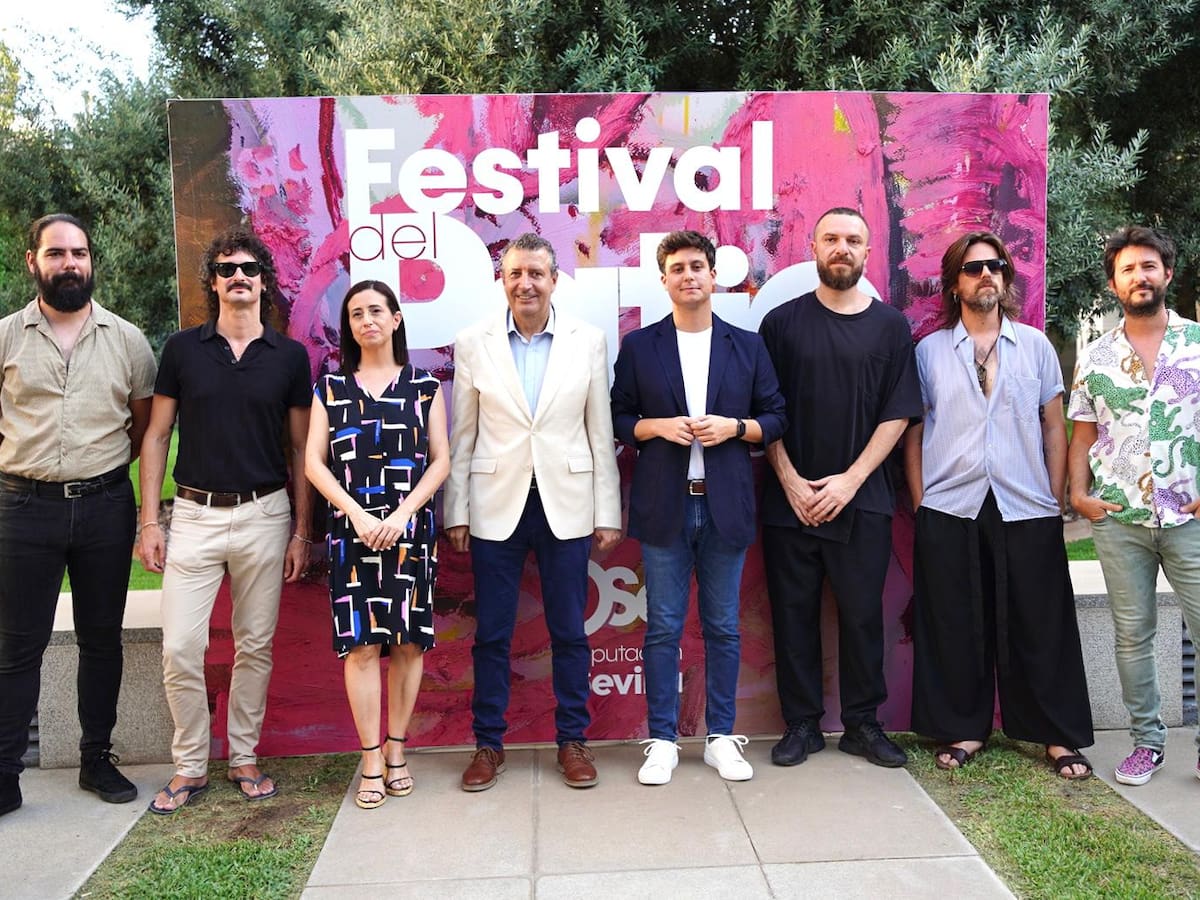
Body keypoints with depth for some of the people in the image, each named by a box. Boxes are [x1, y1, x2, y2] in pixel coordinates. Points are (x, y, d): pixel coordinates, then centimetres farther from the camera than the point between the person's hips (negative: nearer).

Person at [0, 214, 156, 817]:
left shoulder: (127, 339, 4)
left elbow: (146, 422, 11)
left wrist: (107, 467, 5)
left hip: (105, 506, 1)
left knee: (102, 639, 10)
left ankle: (98, 760, 23)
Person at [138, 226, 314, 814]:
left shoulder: (289, 356, 3)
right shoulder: (182, 349, 3)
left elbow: (300, 448, 5)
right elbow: (157, 436, 6)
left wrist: (302, 530, 1)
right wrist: (149, 521, -1)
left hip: (264, 514, 0)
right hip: (195, 515, 0)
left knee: (255, 645, 8)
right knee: (180, 647, -2)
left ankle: (244, 758, 24)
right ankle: (189, 767, 15)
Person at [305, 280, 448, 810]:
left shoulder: (424, 385, 7)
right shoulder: (330, 388, 9)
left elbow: (440, 460, 2)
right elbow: (313, 462, 3)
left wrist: (401, 514, -10)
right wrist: (357, 514, -10)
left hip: (410, 529, 0)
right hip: (352, 529, 0)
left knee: (408, 641, 2)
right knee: (360, 643, -3)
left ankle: (396, 751, 16)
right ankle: (371, 760, 7)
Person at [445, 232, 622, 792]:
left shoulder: (588, 341, 2)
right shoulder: (473, 344, 2)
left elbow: (600, 433, 3)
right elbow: (461, 437, 5)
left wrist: (608, 513, 1)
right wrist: (455, 512, 2)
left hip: (566, 506, 0)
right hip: (496, 506, 0)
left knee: (569, 632, 9)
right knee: (491, 634, 8)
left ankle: (572, 741, 24)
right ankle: (488, 743, 23)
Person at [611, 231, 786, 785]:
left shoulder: (747, 346, 9)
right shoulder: (638, 347, 6)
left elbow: (775, 417, 8)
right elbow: (618, 419, 6)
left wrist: (734, 427, -10)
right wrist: (659, 427, -12)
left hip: (725, 505, 1)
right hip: (663, 506, -1)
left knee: (723, 627, 8)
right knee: (663, 628, 4)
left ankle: (721, 737, 21)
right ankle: (662, 741, 15)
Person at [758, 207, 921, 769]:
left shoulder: (889, 325, 6)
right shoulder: (782, 322, 4)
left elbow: (898, 413, 1)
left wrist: (850, 480, -8)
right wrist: (791, 482, -7)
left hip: (861, 498, 0)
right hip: (791, 497, 0)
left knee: (863, 613, 5)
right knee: (794, 612, 5)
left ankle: (862, 723, 20)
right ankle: (801, 724, 18)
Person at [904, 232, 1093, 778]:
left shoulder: (1035, 345, 9)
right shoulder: (930, 351, 7)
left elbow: (1053, 426, 9)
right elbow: (914, 433, 7)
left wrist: (1057, 499, 3)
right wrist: (919, 503, 1)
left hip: (1027, 509, 0)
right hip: (949, 509, 0)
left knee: (1041, 625, 4)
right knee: (956, 626, 5)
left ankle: (1060, 736, 18)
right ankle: (964, 730, 20)